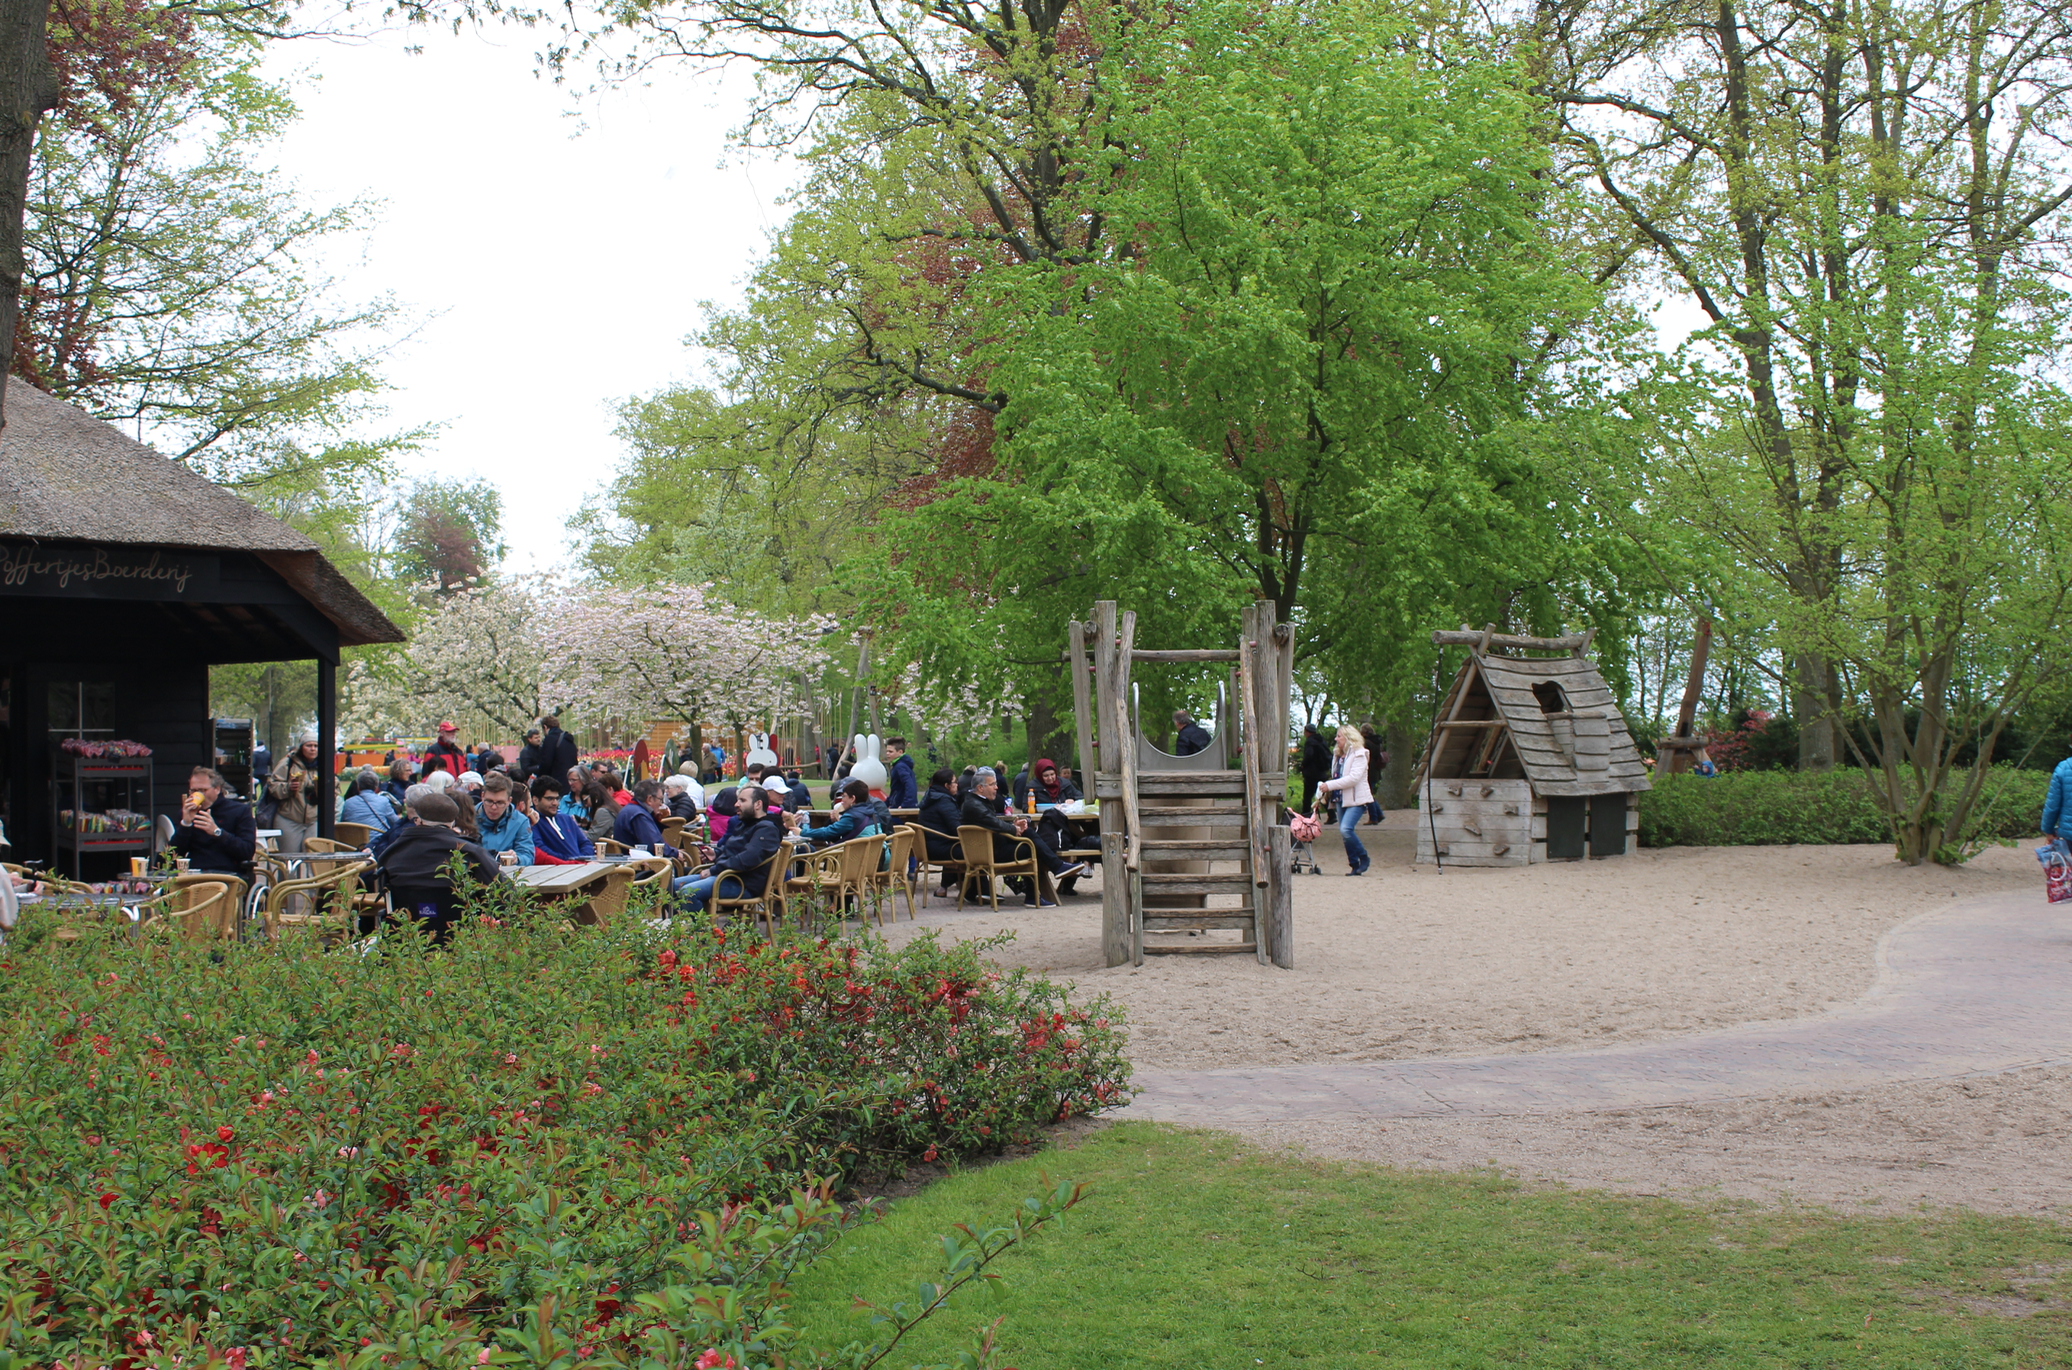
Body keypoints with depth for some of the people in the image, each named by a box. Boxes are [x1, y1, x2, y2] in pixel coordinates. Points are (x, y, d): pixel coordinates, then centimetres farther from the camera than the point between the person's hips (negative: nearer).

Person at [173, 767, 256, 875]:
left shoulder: (240, 810, 7)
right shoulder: (188, 813, 19)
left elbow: (248, 852, -6)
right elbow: (176, 852, 10)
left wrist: (216, 831, -15)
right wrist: (185, 823, -4)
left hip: (227, 873, -4)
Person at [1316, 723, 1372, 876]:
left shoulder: (1359, 755, -10)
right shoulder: (1339, 756, 15)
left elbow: (1354, 778, -21)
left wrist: (1330, 785, -21)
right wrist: (1327, 789, 5)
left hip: (1356, 800, -8)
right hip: (1342, 799, 8)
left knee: (1346, 829, -22)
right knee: (1344, 832, 5)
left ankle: (1364, 858, -6)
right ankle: (1355, 865, 12)